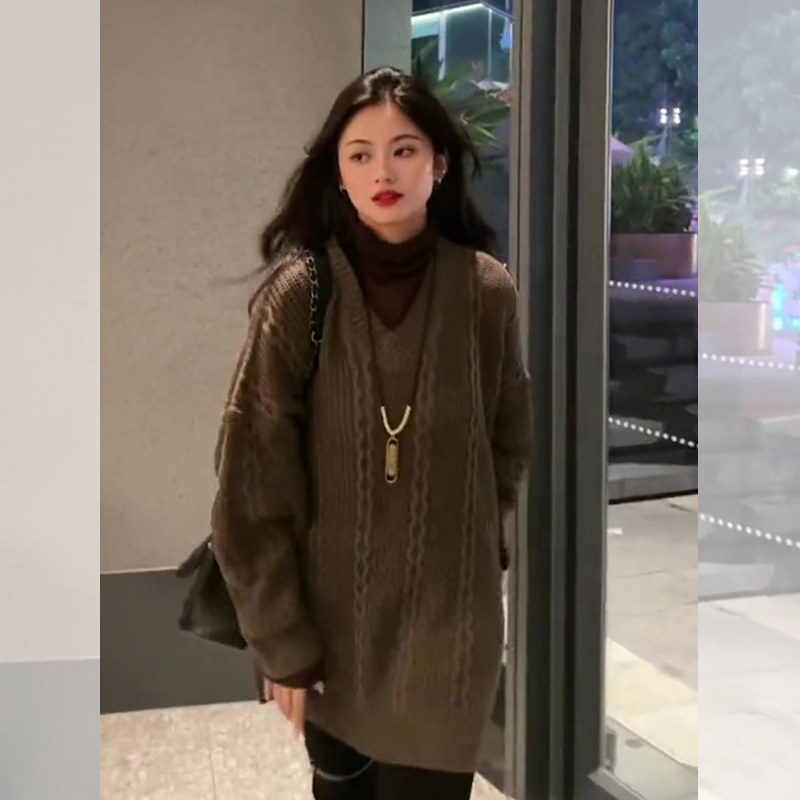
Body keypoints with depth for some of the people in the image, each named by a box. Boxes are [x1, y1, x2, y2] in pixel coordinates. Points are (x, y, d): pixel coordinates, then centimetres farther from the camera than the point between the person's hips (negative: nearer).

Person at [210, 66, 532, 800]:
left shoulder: (485, 291, -7)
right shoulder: (299, 294, -12)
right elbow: (253, 485, -10)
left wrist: (468, 543, 10)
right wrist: (281, 641, -9)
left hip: (446, 624, 1)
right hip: (329, 620, 0)